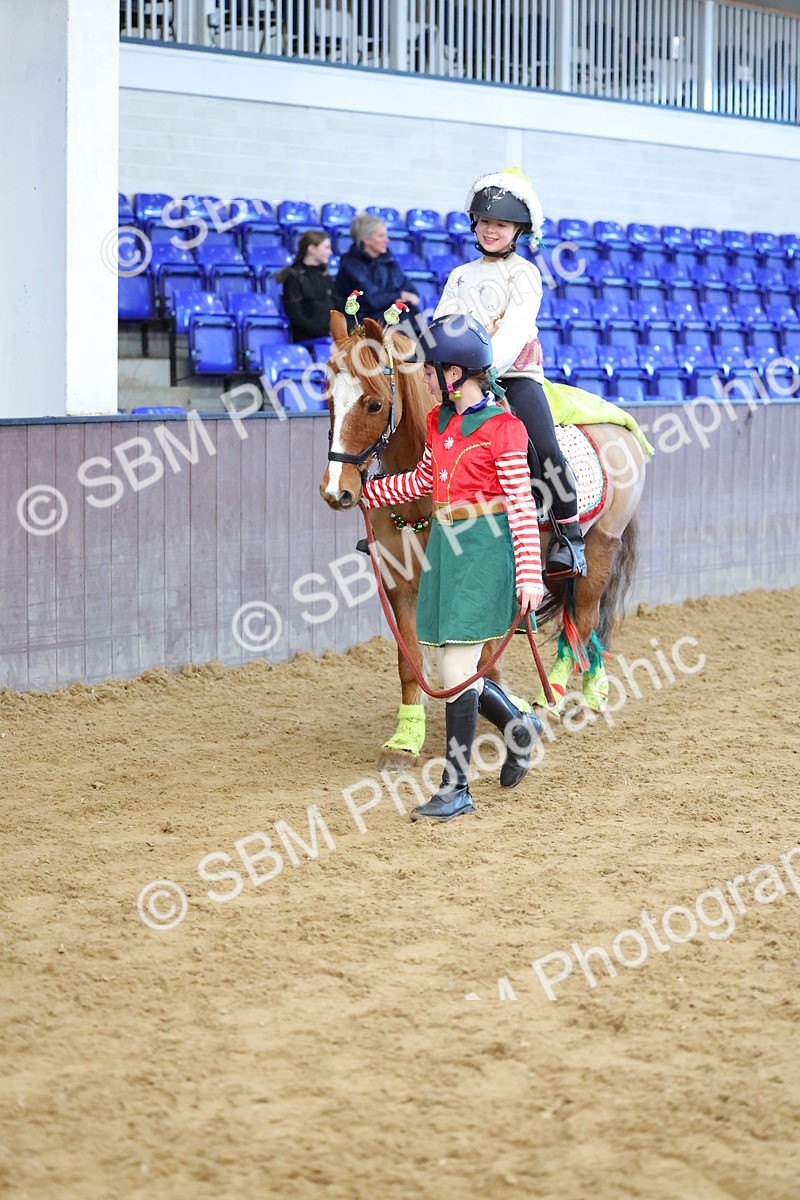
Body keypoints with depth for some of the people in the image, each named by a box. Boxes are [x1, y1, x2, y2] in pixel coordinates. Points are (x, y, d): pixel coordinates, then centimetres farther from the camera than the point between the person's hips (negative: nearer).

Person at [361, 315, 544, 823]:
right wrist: (366, 491, 23)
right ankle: (519, 725, 36)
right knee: (454, 667, 11)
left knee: (458, 669, -7)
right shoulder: (440, 421, 10)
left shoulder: (503, 428, -13)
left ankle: (456, 788, 1)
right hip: (446, 546, 8)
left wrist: (529, 575, -17)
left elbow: (521, 506, -14)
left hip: (485, 549, -8)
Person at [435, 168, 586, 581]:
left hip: (517, 374, -4)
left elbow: (515, 329, -11)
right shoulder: (461, 276, 19)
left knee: (544, 449, -25)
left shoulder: (523, 273, 3)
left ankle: (568, 533, -14)